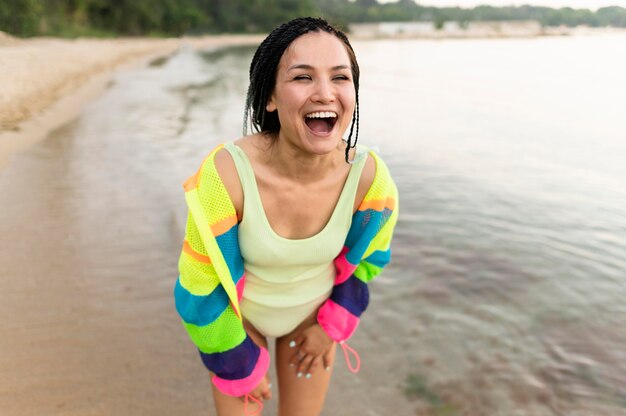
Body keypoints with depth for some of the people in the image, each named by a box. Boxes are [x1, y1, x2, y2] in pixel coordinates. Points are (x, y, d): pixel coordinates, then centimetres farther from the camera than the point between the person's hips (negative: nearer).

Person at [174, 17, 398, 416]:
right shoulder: (227, 173, -34)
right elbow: (200, 286, -21)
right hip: (236, 318, -2)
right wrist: (238, 366, -10)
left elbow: (368, 259, -4)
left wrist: (331, 327, 1)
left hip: (315, 316, 2)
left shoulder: (369, 176, -26)